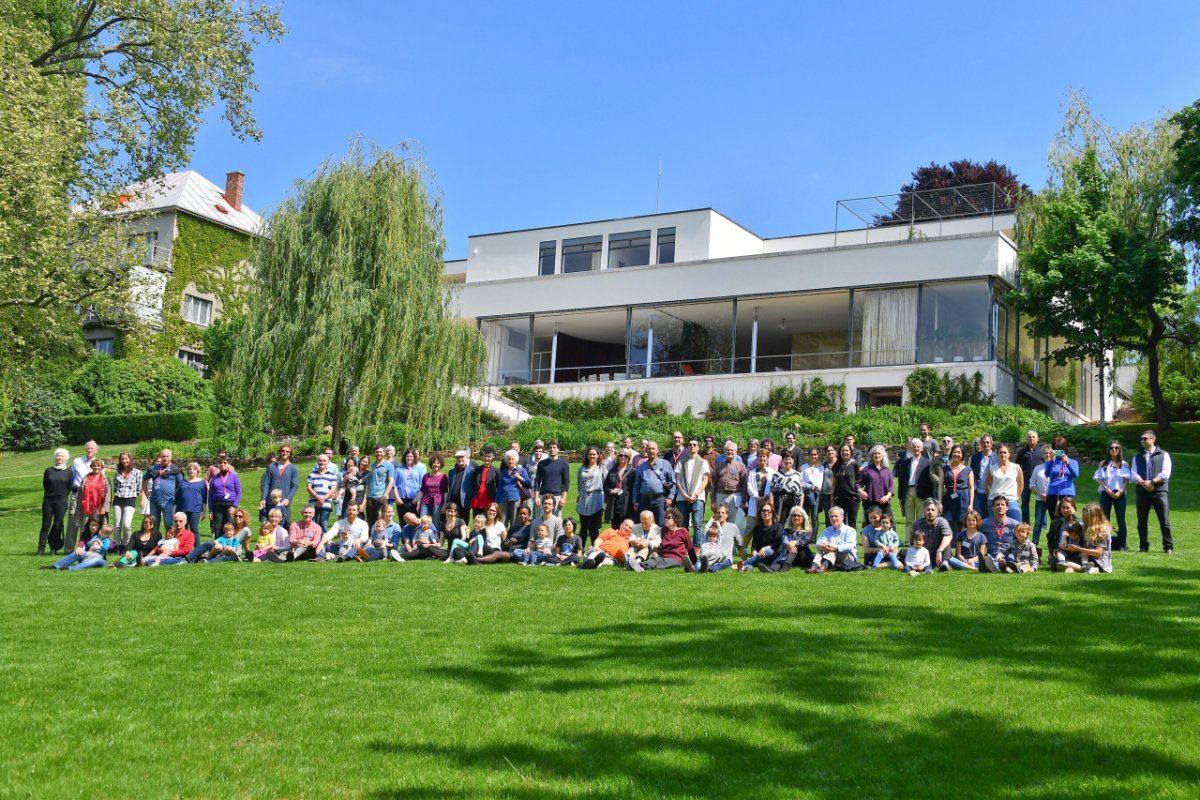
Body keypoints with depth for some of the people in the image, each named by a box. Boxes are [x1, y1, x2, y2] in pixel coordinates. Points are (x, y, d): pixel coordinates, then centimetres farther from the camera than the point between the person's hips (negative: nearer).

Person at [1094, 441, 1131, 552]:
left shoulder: (1124, 464, 9)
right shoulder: (1103, 464, 10)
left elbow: (1127, 480, 3)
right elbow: (1099, 479, 3)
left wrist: (1120, 492, -11)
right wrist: (1108, 490, -11)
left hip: (1119, 494, -1)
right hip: (1105, 494, 1)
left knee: (1121, 520, -2)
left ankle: (1122, 545, 0)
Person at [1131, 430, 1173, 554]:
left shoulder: (1163, 455, 5)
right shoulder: (1137, 456, 15)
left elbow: (1165, 473, -6)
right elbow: (1133, 474, 5)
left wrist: (1152, 482, -15)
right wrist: (1143, 483, -13)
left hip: (1159, 492, -3)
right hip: (1142, 492, 3)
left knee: (1164, 521, -5)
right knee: (1142, 522, 6)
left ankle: (1169, 547, 1)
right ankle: (1143, 546, 14)